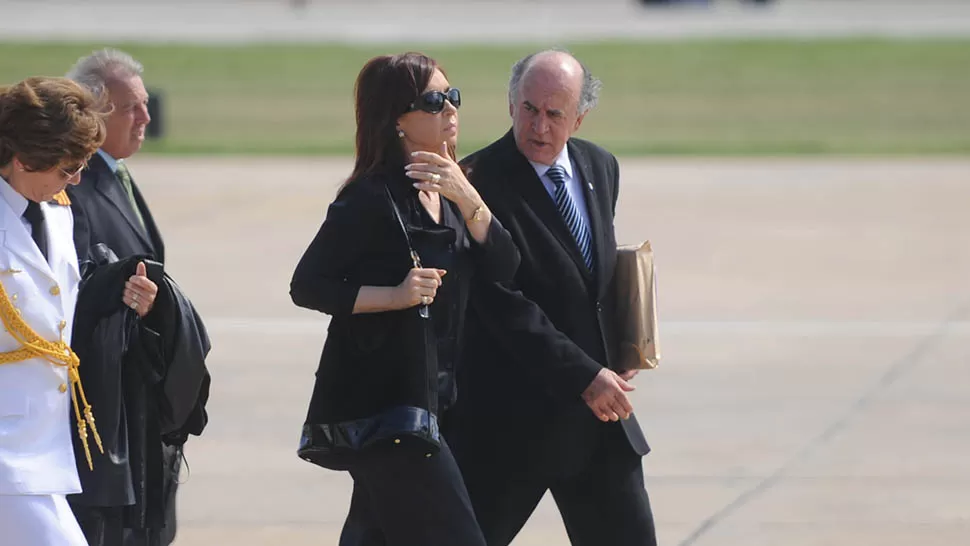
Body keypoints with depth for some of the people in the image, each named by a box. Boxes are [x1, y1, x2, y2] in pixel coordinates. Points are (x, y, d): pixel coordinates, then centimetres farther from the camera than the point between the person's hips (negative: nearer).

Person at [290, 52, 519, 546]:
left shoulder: (446, 188, 11)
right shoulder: (372, 198, -14)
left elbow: (503, 268, 1)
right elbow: (307, 286, -14)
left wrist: (469, 201, -14)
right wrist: (395, 296, -23)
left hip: (429, 396, 9)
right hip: (380, 398, -9)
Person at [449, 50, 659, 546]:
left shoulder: (600, 168, 9)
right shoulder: (481, 182, -14)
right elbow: (502, 305, -19)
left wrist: (612, 363, 5)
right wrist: (583, 376, -21)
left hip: (598, 411, 6)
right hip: (513, 416, -6)